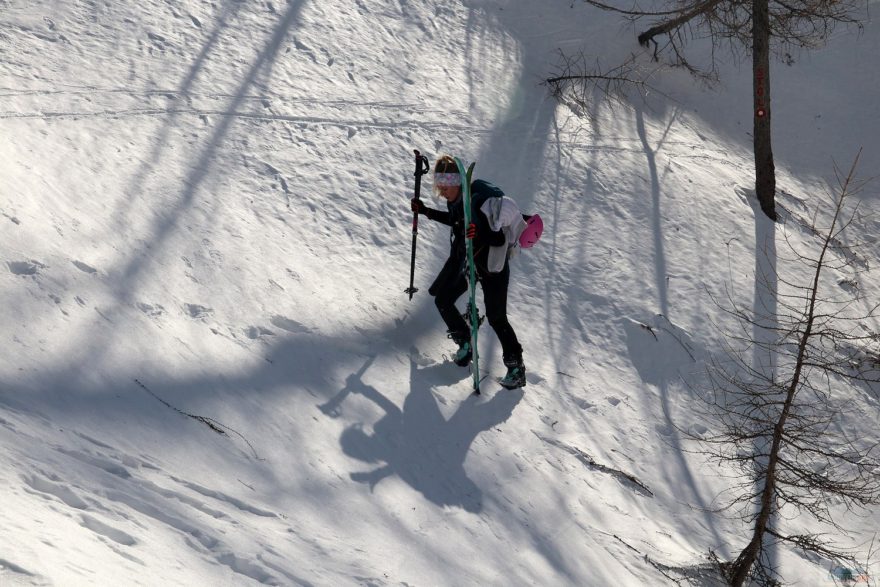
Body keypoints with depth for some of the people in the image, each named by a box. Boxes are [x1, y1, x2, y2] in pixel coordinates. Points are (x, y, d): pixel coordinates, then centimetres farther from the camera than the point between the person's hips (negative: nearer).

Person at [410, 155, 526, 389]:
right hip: (463, 259, 8)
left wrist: (480, 234, -46)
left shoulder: (483, 200, -29)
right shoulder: (456, 199, -6)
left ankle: (516, 367, 9)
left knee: (496, 317, -5)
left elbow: (501, 238, -27)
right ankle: (465, 343, 29)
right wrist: (426, 211, 14)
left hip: (491, 264, -8)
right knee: (442, 300, 10)